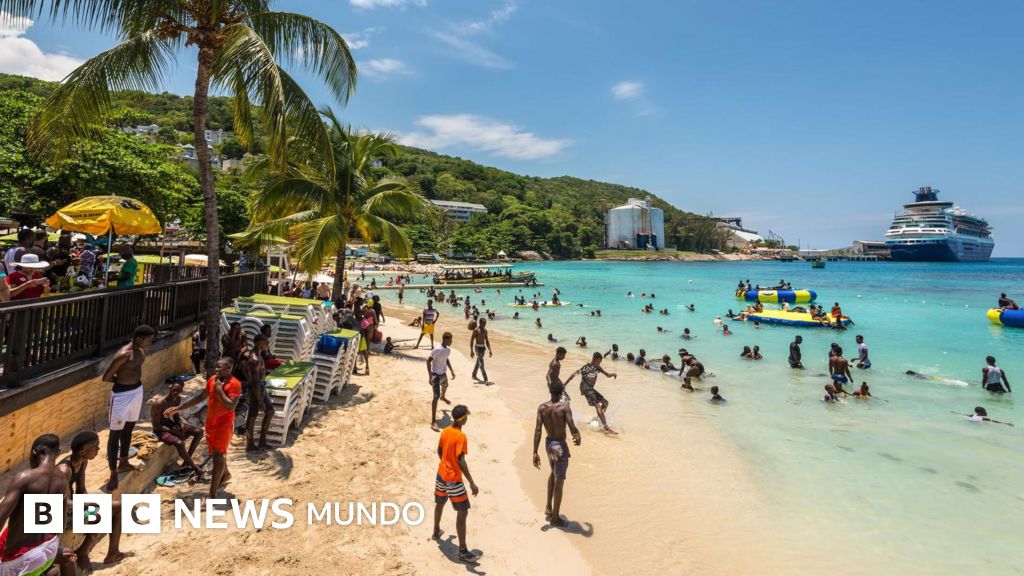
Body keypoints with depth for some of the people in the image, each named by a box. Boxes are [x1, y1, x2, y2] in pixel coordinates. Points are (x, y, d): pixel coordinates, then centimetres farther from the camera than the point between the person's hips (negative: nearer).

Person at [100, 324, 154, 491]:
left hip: (137, 390, 8)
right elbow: (106, 377, -17)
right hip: (122, 394, -8)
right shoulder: (123, 355, -23)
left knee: (128, 429, 21)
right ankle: (113, 473, 9)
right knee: (115, 433, 1)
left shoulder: (141, 351, 3)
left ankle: (123, 463, 38)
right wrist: (121, 381, -1)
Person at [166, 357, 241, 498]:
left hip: (224, 424, -7)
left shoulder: (234, 384, -20)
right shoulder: (213, 379, 2)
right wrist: (178, 408, 10)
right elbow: (201, 397, 12)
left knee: (218, 456, -5)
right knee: (216, 453, 21)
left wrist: (219, 390, -25)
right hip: (211, 422, 8)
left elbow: (231, 406, -28)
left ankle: (212, 494, -1)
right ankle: (225, 474, 47)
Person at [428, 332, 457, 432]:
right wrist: (430, 377, -28)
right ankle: (433, 421, -14)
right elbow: (428, 361, -24)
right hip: (436, 375, -9)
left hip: (443, 373, 9)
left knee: (445, 386, 37)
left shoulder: (448, 349, -3)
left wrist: (452, 371, 16)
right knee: (436, 397, -14)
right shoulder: (437, 350, -28)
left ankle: (443, 397, 74)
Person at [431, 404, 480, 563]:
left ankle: (436, 531, 51)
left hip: (441, 473, 9)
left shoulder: (445, 431, 0)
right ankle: (463, 551, 2)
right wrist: (472, 483, -27)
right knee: (462, 513, -1)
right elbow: (461, 462, -28)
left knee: (440, 503, 29)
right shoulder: (461, 436, -24)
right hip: (454, 478, -9)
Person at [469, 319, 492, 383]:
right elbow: (471, 340, -13)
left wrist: (489, 350, 10)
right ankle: (485, 379, -11)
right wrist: (471, 351, -17)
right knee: (481, 363, -10)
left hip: (483, 347, 7)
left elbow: (487, 340, 14)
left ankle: (474, 375, 34)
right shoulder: (476, 330, -14)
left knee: (478, 362, 18)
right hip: (478, 347, -7)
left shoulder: (485, 330, 7)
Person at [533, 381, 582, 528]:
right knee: (559, 482, 7)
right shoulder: (564, 407, -17)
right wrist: (578, 438, 0)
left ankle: (548, 507, 36)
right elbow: (572, 428, -23)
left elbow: (537, 430, -11)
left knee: (553, 473, 30)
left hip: (548, 444, 5)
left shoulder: (542, 408, -5)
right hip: (560, 446, -5)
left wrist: (535, 452, -11)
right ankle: (555, 518, 17)